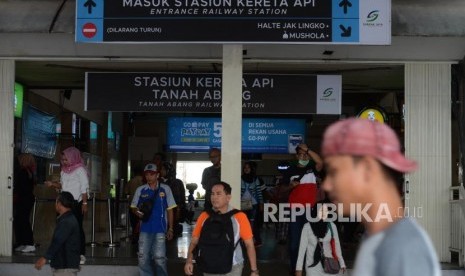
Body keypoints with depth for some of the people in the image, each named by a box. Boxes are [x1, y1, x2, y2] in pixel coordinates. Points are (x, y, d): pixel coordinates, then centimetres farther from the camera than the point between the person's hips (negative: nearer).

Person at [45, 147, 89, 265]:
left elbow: (84, 188, -10)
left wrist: (84, 203, -14)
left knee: (77, 227, -5)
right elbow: (62, 185, 18)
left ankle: (81, 254, 0)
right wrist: (53, 184, 0)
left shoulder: (80, 170, -7)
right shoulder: (64, 170, 13)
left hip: (77, 202, -6)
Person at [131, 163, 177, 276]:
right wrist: (138, 212, -10)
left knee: (159, 258, -2)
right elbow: (133, 207, 14)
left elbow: (170, 210, 5)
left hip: (160, 229, -2)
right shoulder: (140, 190, 5)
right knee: (143, 258, 5)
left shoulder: (165, 189, 1)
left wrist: (170, 229, 3)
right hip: (145, 229, 2)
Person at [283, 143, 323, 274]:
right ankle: (294, 268, 12)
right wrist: (291, 185, -10)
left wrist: (307, 149, -20)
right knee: (294, 241, 3)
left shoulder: (312, 168, 5)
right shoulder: (291, 170, 6)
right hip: (295, 210, 0)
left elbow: (320, 162, -18)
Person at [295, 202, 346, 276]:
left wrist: (342, 263, 2)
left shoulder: (331, 226, -2)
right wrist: (299, 267, -1)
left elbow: (336, 245, 5)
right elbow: (302, 247, -1)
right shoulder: (307, 227, -5)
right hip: (312, 266, -1)